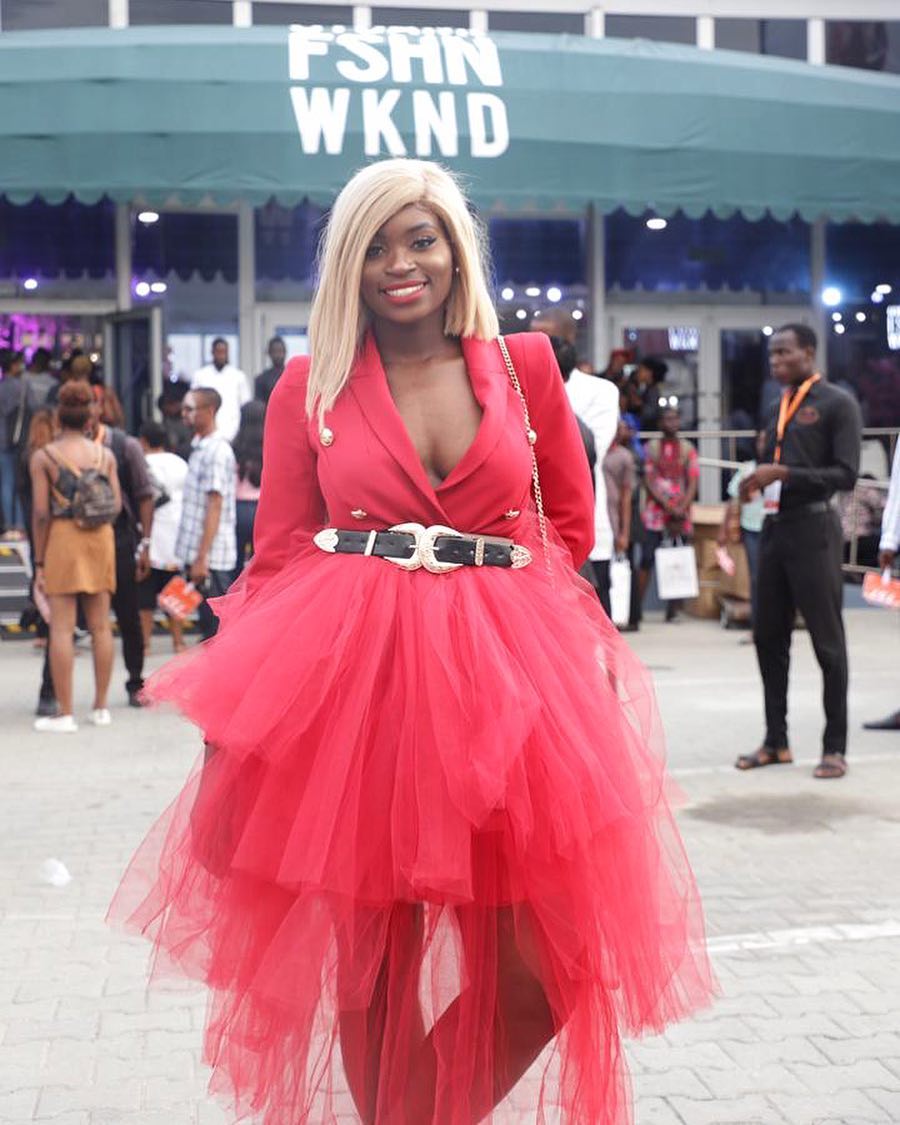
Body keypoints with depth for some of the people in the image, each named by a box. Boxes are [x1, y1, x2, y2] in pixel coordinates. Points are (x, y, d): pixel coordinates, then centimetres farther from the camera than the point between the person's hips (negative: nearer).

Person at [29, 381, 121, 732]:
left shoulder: (43, 456, -5)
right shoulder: (105, 454, 5)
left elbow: (41, 512, -9)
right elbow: (117, 504, 1)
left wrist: (39, 561, -4)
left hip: (62, 537, -4)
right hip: (100, 537, 4)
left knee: (61, 628, -1)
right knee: (100, 626, 10)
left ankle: (65, 713, -1)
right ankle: (101, 707, 15)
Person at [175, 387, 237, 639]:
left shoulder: (217, 451, -13)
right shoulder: (200, 447, 15)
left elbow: (215, 507, -18)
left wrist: (202, 558, -21)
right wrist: (195, 558, 17)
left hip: (212, 555, -9)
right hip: (198, 554, 9)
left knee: (216, 626, -4)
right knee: (207, 622, 13)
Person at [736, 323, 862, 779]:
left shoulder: (836, 404, -4)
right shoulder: (779, 408, 17)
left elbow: (845, 474, -11)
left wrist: (784, 474, -19)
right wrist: (758, 482, 1)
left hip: (813, 529, -7)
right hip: (775, 527, 7)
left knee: (827, 639, -1)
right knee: (768, 638, 8)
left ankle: (835, 747, 6)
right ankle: (776, 741, 17)